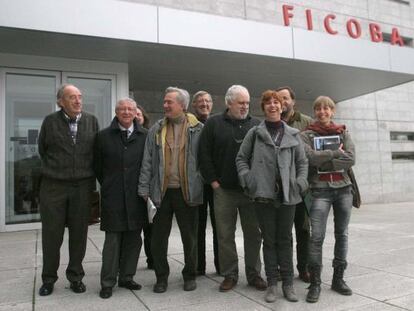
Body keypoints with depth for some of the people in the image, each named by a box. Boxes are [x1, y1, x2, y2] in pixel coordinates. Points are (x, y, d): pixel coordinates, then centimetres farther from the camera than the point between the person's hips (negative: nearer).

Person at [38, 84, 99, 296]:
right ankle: (48, 279, 25)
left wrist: (90, 178, 8)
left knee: (79, 233, 8)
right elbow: (42, 149, 11)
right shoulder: (50, 121, 0)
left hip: (83, 186, 1)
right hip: (53, 186, -1)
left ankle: (76, 276, 24)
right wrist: (54, 169, 12)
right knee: (51, 234, 7)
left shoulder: (92, 121, 4)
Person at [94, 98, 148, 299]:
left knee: (133, 238, 8)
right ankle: (108, 282, 13)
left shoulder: (145, 136, 4)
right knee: (112, 239, 2)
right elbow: (97, 166, 10)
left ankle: (126, 277, 23)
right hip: (113, 197, -1)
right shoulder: (104, 136, 4)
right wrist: (108, 186, 10)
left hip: (137, 196, 2)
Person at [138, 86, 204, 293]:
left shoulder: (198, 129, -2)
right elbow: (147, 162, 5)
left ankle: (190, 275, 30)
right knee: (158, 237, 9)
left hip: (187, 192, -2)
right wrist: (144, 190, 0)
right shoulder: (156, 130, 6)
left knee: (189, 237, 11)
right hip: (161, 191, 2)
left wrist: (205, 187, -5)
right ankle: (161, 276, 27)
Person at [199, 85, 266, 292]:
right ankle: (229, 275, 21)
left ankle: (254, 274, 23)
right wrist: (213, 180, -4)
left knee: (253, 233, 8)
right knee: (225, 234, 6)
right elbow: (204, 154, 0)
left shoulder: (256, 125, 7)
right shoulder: (213, 124, 2)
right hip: (224, 190, -1)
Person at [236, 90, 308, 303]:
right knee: (269, 239, 7)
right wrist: (248, 179, -5)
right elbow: (241, 158, 7)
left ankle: (288, 283, 20)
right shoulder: (254, 133, 5)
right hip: (263, 194, -1)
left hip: (287, 194, 1)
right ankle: (272, 284, 18)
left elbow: (302, 162, 12)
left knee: (285, 239, 9)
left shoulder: (293, 134, 9)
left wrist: (300, 183, -1)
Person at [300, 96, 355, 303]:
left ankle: (338, 279, 22)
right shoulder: (307, 135, 3)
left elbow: (351, 159, -5)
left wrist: (323, 161, -11)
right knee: (317, 236, -9)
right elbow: (310, 157, -16)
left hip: (343, 189, 3)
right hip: (320, 190, -3)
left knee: (342, 234, 9)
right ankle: (315, 283, 1)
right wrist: (336, 153, -8)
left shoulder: (343, 133, 10)